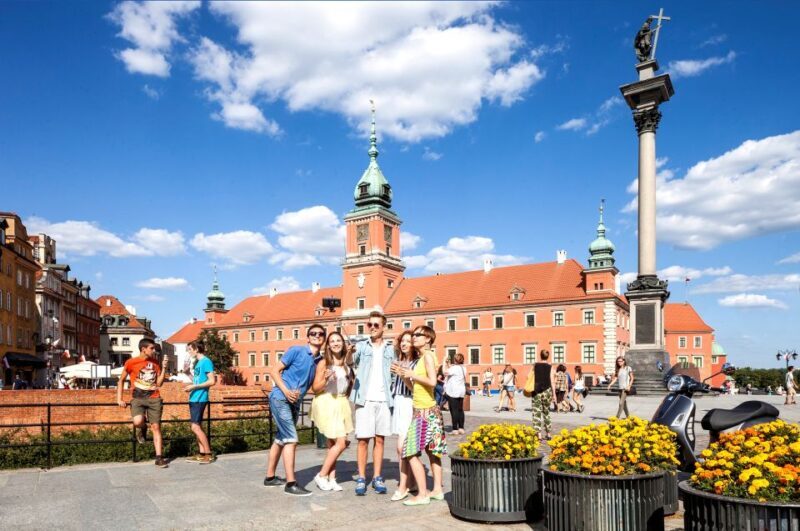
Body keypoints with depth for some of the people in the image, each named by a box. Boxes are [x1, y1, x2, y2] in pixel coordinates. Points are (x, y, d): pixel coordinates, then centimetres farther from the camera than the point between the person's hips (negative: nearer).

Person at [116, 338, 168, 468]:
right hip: (138, 399, -2)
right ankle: (142, 429, 10)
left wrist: (163, 368, -5)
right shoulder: (131, 363, -3)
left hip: (154, 399, 3)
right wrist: (119, 399, 1)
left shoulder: (155, 363, 7)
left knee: (156, 427, 0)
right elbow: (121, 380, 7)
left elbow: (159, 383, 5)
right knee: (138, 422, -29)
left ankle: (159, 458, 6)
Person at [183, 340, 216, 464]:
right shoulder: (198, 362, 15)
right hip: (194, 398, 10)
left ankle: (209, 455, -2)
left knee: (195, 427, -9)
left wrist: (194, 387, -18)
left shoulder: (206, 361, -12)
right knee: (197, 426, 11)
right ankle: (201, 453, 17)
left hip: (199, 399, -10)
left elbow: (212, 381, -18)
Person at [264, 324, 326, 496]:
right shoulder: (296, 350, -8)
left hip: (295, 403, 7)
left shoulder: (320, 361, 8)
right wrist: (286, 391, -20)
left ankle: (270, 477, 29)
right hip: (280, 398, -7)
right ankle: (291, 483, -8)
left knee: (281, 439, 16)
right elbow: (274, 370, -9)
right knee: (291, 439, -11)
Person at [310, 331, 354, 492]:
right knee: (340, 443, -8)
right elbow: (315, 388, -8)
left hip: (342, 404, 5)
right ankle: (321, 475, 6)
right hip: (327, 404, -5)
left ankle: (331, 479, 13)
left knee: (332, 443, 8)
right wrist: (326, 379, -25)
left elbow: (351, 382, 20)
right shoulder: (323, 363, -8)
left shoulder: (347, 362, 6)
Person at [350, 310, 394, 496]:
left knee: (379, 439, 8)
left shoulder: (390, 350, 12)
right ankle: (361, 478, 8)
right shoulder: (362, 346, 4)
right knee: (363, 440, -1)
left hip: (384, 400, 2)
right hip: (365, 399, -2)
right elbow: (352, 362, -12)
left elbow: (394, 376, 15)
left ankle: (377, 478, 15)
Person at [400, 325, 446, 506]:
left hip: (425, 411, -10)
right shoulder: (422, 357, 14)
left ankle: (422, 494, -6)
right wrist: (404, 376, 5)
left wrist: (412, 374, -13)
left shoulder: (428, 355, -11)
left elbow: (432, 382, -23)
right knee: (431, 451, 13)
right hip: (427, 410, 10)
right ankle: (437, 490, 20)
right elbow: (415, 387, 16)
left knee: (411, 452, -9)